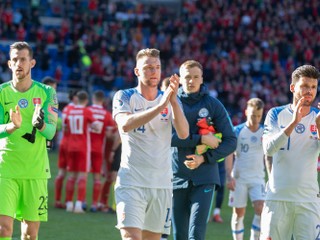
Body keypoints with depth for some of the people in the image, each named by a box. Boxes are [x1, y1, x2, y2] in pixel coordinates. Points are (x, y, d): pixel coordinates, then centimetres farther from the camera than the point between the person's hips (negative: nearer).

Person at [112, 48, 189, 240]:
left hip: (162, 184, 4)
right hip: (131, 182, -4)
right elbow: (125, 125, -21)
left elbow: (183, 133, -7)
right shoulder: (124, 97, 1)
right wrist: (160, 106, -29)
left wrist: (173, 101, -21)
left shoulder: (171, 100, 10)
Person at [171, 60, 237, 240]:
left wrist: (205, 158, -10)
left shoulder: (213, 105, 4)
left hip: (204, 178, -1)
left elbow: (231, 141, 3)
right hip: (177, 176, 2)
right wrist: (200, 139, -15)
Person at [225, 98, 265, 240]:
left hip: (258, 178, 1)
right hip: (239, 178, -1)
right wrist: (229, 177, -13)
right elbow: (229, 155, -3)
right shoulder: (237, 131, -1)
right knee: (238, 213, 4)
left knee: (260, 209, -16)